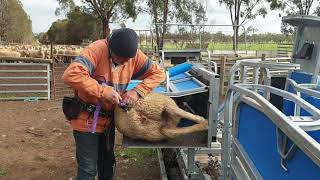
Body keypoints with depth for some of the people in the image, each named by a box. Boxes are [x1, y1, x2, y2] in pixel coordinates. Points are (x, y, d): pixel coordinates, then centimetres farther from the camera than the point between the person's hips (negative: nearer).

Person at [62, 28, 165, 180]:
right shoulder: (97, 49, -24)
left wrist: (137, 91, -20)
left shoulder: (135, 55, -8)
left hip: (108, 119, 6)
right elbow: (71, 75, -35)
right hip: (87, 120, -5)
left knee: (107, 163, 22)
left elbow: (158, 72, -4)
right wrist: (104, 91, -33)